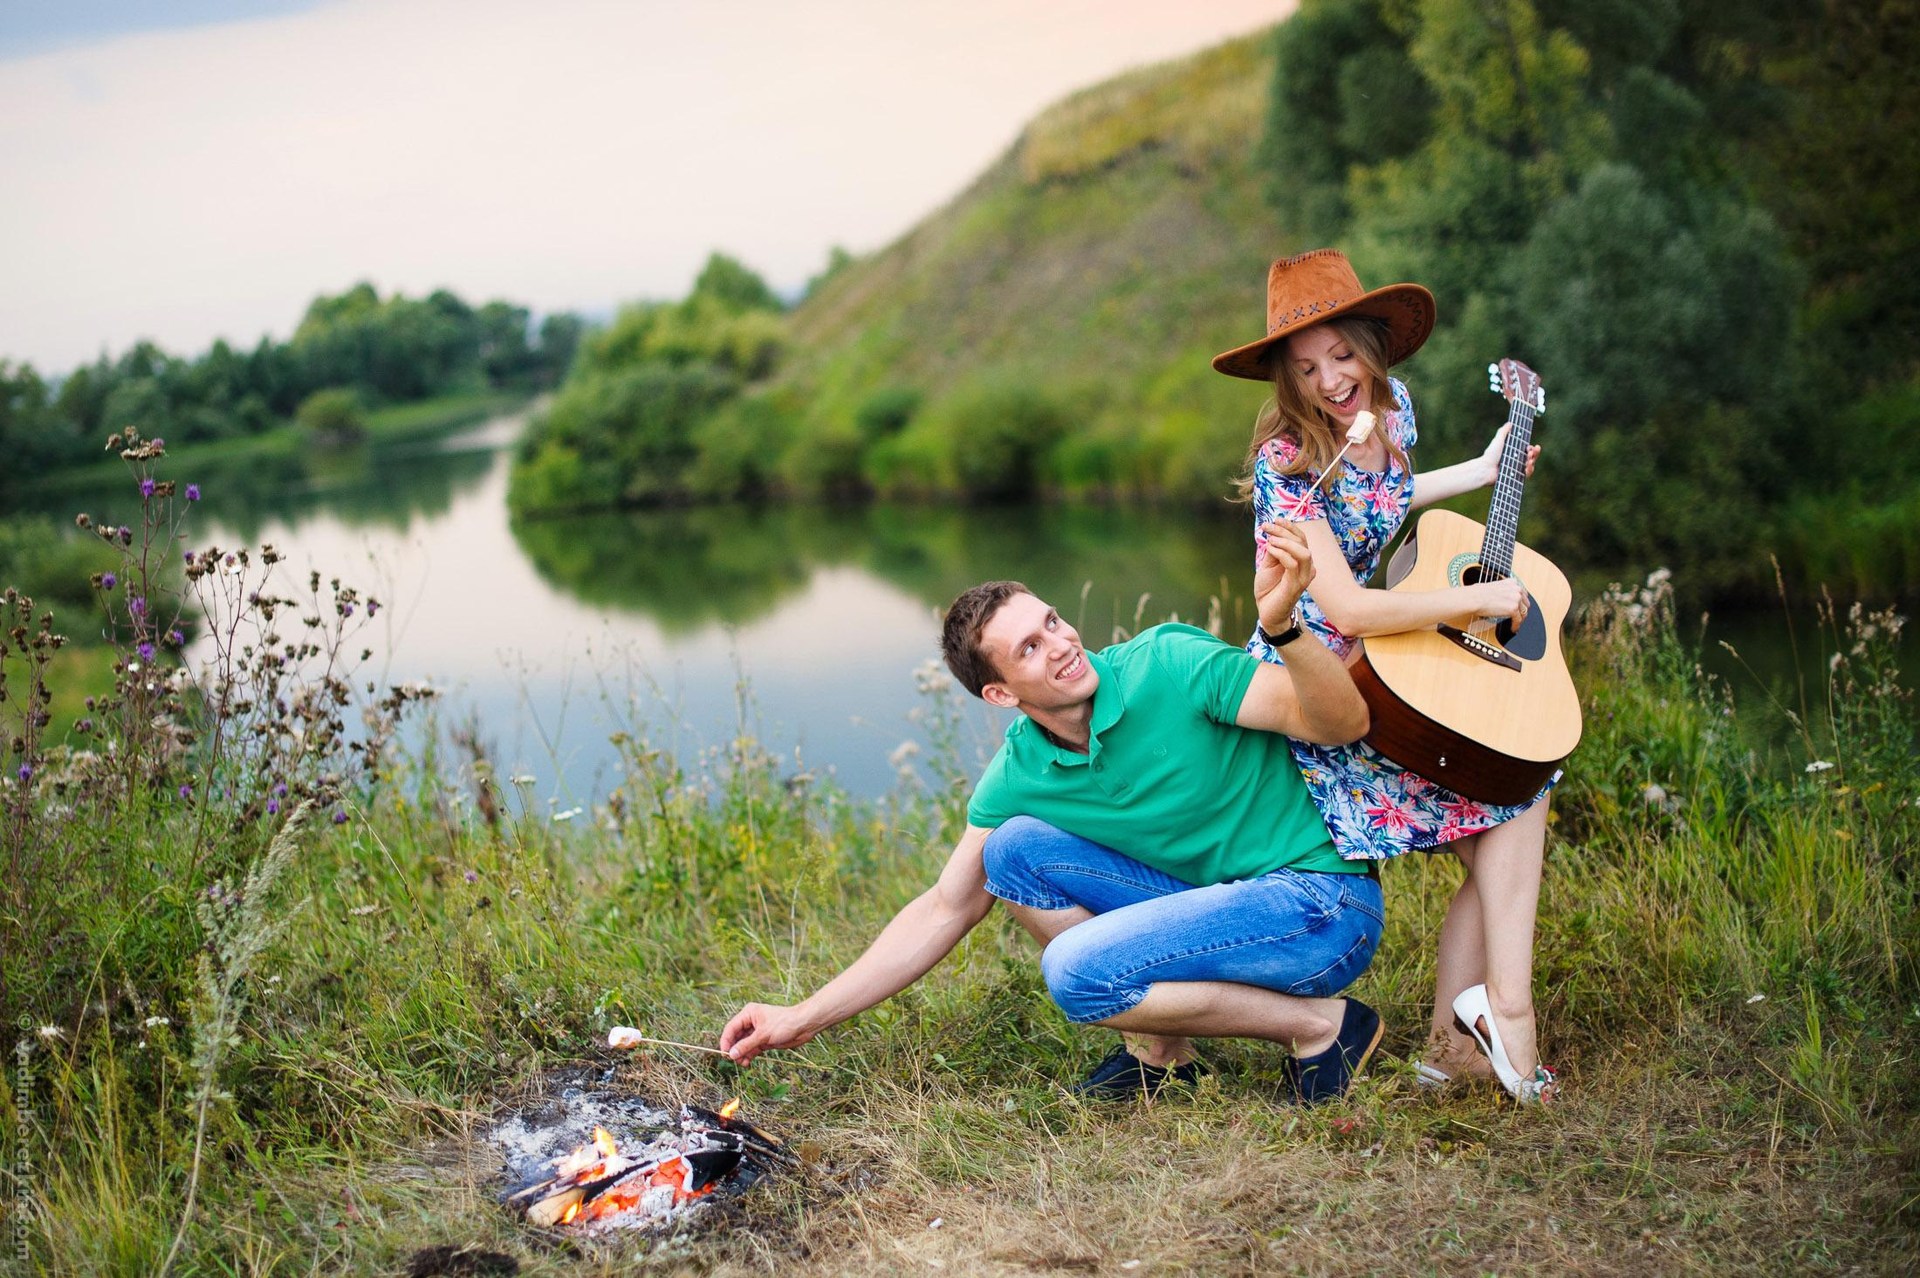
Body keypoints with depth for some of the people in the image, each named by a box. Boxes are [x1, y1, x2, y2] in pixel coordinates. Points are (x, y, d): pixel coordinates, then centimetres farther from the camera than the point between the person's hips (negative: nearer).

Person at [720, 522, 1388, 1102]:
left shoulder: (1169, 663, -16)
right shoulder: (1019, 775, -1)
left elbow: (1346, 723, -22)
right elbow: (944, 911, 5)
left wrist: (1282, 624, -43)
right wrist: (805, 1017, 1)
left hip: (1325, 901, -6)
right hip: (1220, 901, 6)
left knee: (1076, 968, -23)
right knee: (1012, 847, -5)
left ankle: (1319, 1025, -9)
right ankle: (1160, 1049, 1)